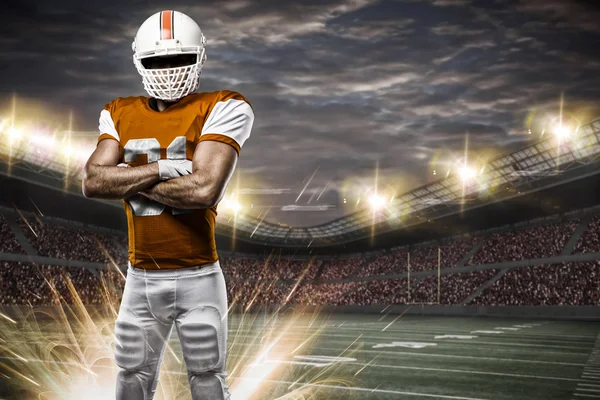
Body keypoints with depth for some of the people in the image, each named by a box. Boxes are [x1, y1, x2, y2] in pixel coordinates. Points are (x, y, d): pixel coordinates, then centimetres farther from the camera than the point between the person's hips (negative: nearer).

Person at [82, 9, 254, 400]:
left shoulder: (221, 109, -10)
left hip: (198, 279, -4)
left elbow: (204, 189, -23)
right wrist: (162, 168, -17)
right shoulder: (121, 115, 6)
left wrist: (129, 181, -11)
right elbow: (92, 182, -7)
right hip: (140, 279, 5)